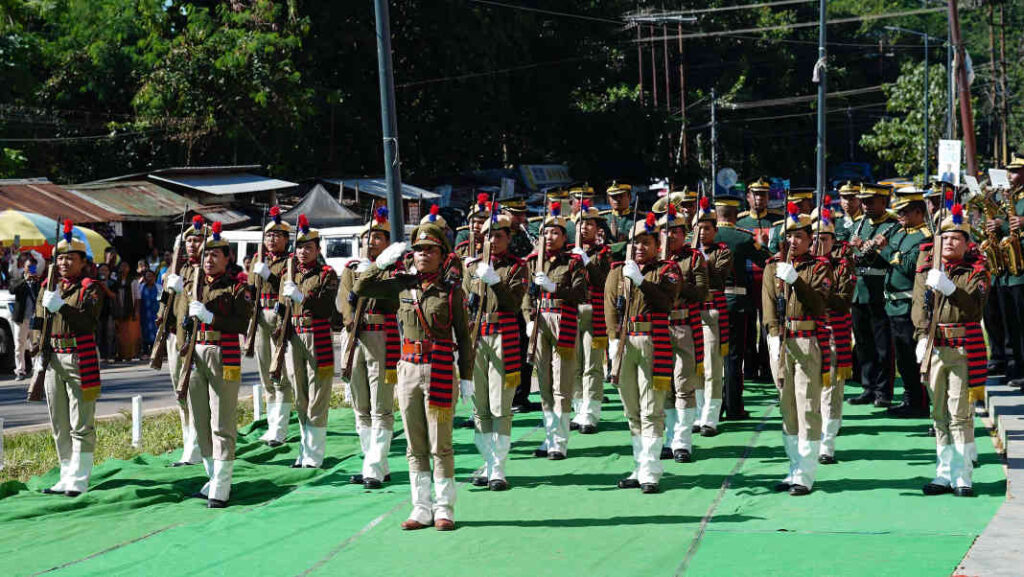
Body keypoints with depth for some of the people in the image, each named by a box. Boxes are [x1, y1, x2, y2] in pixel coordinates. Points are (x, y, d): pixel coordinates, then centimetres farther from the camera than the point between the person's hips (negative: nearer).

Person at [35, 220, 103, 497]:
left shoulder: (90, 288, -4)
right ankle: (67, 476, 17)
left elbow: (89, 320, -19)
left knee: (81, 424, -4)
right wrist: (39, 353, 10)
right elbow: (39, 322, 19)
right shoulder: (48, 287, 12)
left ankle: (78, 480, -2)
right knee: (59, 425, 10)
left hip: (81, 359, -6)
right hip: (53, 358, 6)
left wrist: (61, 306, -29)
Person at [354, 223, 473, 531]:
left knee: (440, 445, -1)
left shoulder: (452, 291, -2)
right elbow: (361, 288, 9)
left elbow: (463, 336, 2)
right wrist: (382, 262, -1)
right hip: (409, 368, 4)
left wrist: (466, 376, -1)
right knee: (415, 447, 8)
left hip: (440, 371, -4)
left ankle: (444, 508, 7)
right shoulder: (402, 284, 6)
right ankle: (421, 508, 15)